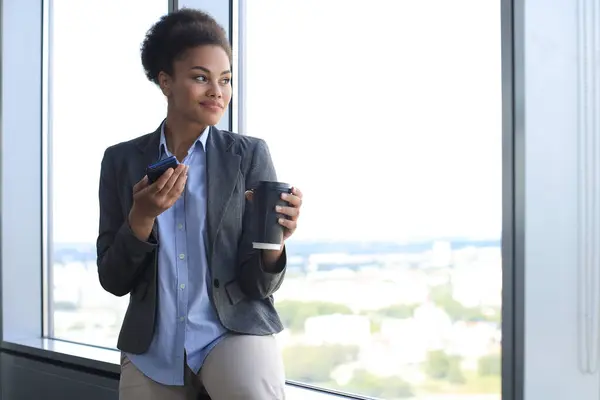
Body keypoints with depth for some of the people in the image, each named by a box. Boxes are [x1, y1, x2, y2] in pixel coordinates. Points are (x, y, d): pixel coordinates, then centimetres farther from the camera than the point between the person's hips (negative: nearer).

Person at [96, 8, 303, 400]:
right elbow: (113, 280, 0)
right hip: (151, 351, 2)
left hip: (234, 332, -2)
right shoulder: (122, 160, 2)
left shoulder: (250, 155, -3)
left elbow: (260, 285, -4)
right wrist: (143, 216, -17)